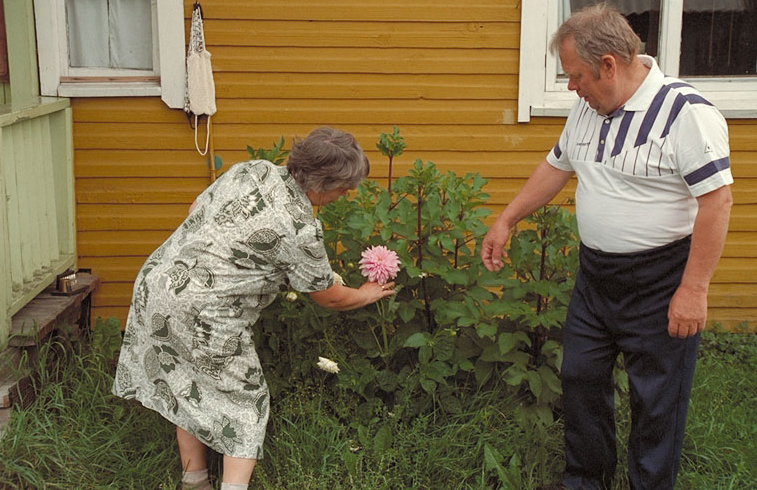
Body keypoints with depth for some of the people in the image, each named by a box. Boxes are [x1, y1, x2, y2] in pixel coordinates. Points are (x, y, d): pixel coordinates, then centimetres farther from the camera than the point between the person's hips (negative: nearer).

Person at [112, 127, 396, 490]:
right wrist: (365, 295, 20)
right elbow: (328, 298, 0)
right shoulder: (300, 229, -15)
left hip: (155, 279, 8)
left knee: (186, 390, 22)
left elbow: (196, 209, 16)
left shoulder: (253, 169, 3)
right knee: (244, 401, 10)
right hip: (201, 314, -8)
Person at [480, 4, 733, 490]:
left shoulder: (686, 112, -20)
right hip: (594, 276, 8)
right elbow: (555, 168, 19)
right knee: (581, 378, 17)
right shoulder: (587, 109, 5)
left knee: (657, 399, 5)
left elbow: (717, 199, -23)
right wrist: (505, 221, 21)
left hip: (660, 284, -7)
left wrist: (694, 289, -23)